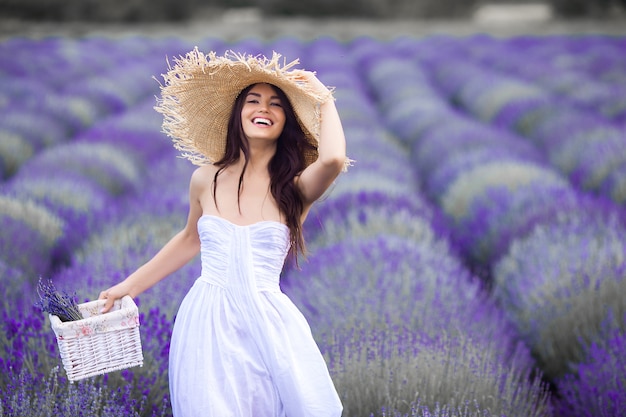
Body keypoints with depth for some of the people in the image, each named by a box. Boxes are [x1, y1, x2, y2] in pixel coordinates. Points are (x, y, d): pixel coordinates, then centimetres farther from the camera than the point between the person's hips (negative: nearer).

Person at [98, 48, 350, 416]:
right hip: (207, 324, 1)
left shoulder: (295, 188, -2)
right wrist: (128, 286, 26)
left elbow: (333, 159, -25)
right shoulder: (207, 180, 5)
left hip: (268, 325, -1)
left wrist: (325, 99, -8)